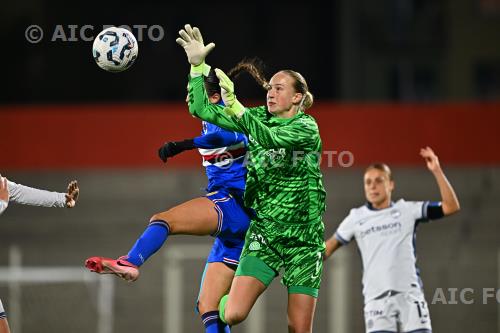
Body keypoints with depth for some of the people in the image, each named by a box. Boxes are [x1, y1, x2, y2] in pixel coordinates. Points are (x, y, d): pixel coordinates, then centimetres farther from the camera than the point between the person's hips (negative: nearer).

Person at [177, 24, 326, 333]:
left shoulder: (307, 127, -9)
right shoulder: (258, 117, 5)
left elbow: (269, 137, -28)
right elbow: (201, 109, 2)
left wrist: (233, 104, -37)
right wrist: (197, 64, -8)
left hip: (303, 236, -3)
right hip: (264, 230, 3)